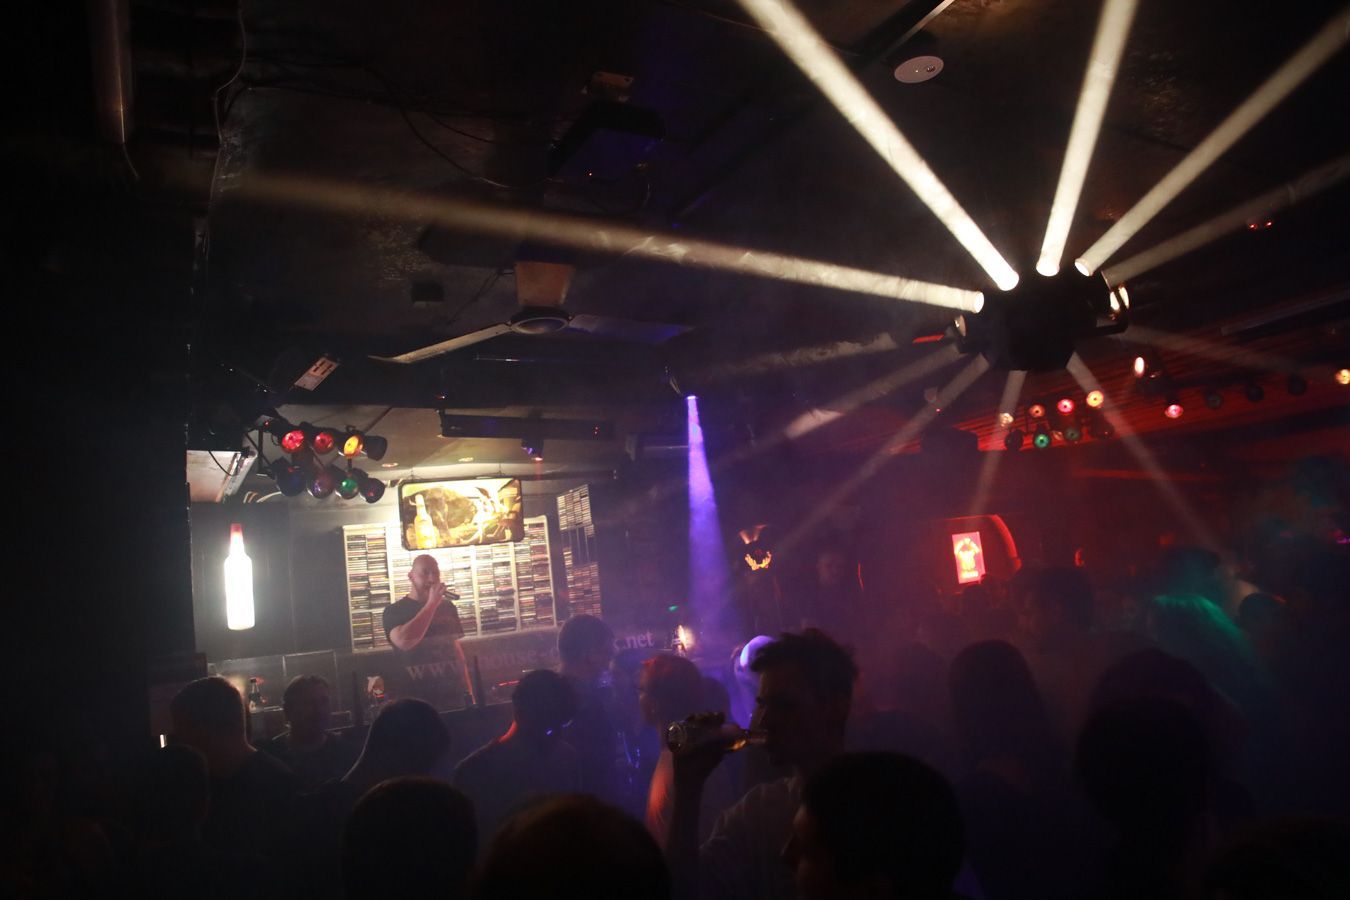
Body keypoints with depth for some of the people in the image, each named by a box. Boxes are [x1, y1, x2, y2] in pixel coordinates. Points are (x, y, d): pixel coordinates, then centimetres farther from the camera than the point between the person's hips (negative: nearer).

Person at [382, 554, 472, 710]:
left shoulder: (448, 607, 10)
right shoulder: (394, 610, -4)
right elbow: (404, 642, -23)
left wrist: (468, 689, 13)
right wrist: (431, 603, -19)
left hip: (453, 694, 4)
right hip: (417, 698, -4)